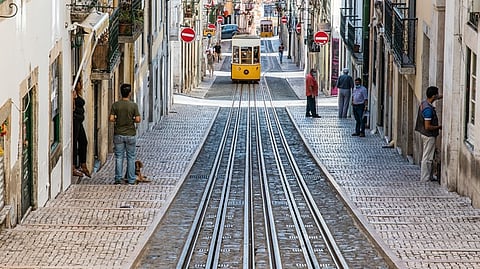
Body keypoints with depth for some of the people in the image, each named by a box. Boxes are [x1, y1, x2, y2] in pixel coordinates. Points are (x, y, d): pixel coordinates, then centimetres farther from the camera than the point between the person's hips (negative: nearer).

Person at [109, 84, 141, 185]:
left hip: (118, 134, 1)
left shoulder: (115, 105, -5)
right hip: (130, 134, -1)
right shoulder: (133, 105, -9)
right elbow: (138, 120, -12)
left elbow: (111, 119, -9)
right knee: (131, 157, 8)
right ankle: (131, 179, 10)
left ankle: (118, 178, 6)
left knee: (119, 157, 7)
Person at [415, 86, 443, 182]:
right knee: (427, 158, -3)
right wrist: (439, 127, -13)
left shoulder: (424, 103, 3)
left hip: (425, 134, 10)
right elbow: (427, 127, -26)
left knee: (426, 158, 17)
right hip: (429, 136, -10)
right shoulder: (428, 109, -26)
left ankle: (425, 177, 24)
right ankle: (425, 179, 2)